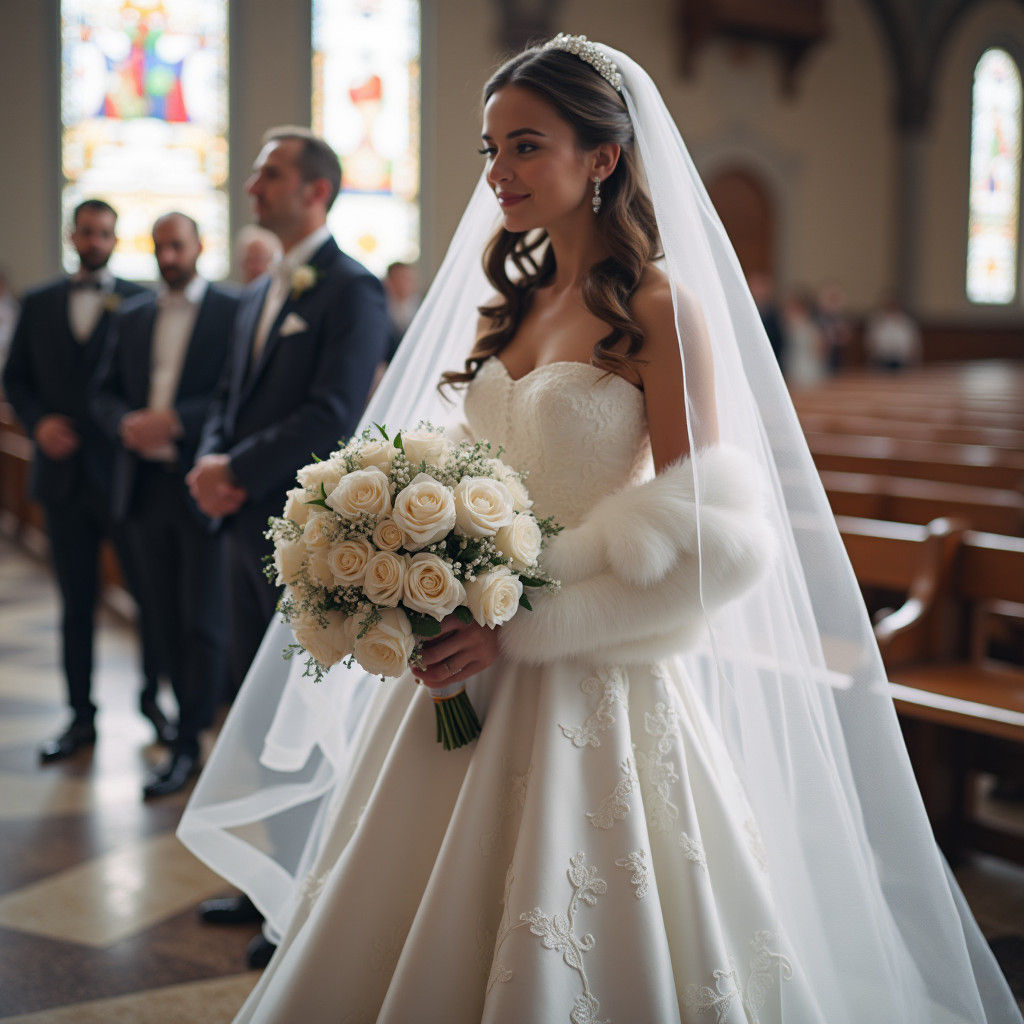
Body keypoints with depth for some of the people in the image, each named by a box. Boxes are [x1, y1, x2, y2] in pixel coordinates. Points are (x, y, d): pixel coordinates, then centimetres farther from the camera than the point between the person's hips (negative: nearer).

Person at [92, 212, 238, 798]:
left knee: (203, 621, -1)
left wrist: (174, 419, -20)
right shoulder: (132, 318, 14)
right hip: (145, 484, 6)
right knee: (166, 618, 11)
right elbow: (106, 393, 12)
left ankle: (188, 745, 7)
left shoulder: (234, 311, -3)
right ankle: (205, 719, 24)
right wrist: (127, 423, -9)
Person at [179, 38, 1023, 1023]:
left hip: (592, 687, -7)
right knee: (408, 936, 16)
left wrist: (521, 629, -18)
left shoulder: (660, 309, -11)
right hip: (468, 670, 7)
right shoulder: (507, 304, 10)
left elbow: (701, 543, -16)